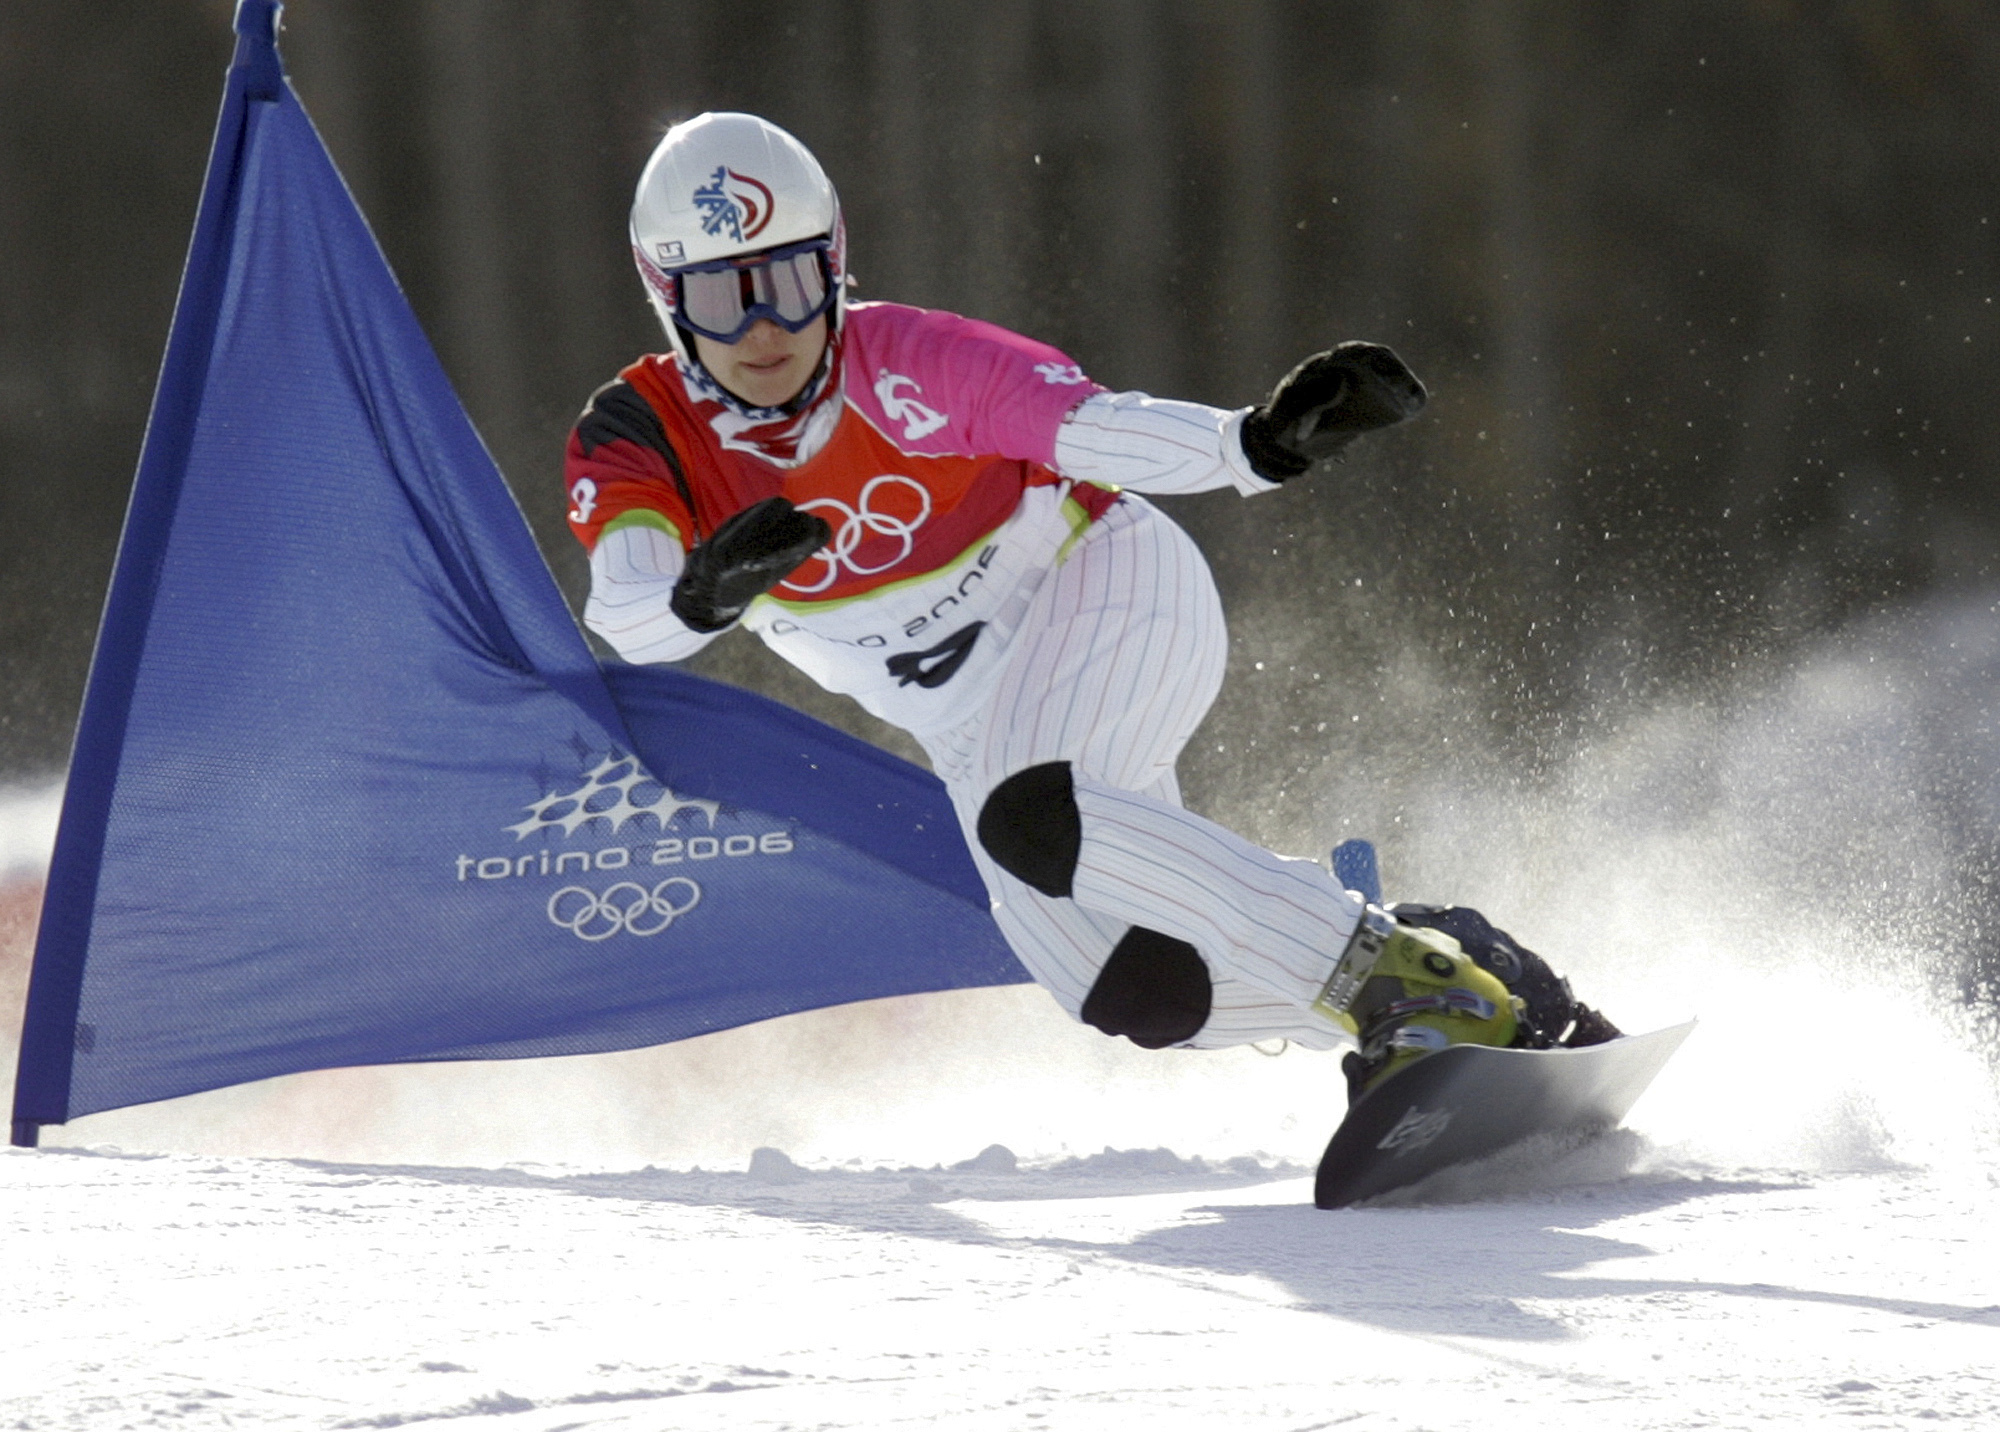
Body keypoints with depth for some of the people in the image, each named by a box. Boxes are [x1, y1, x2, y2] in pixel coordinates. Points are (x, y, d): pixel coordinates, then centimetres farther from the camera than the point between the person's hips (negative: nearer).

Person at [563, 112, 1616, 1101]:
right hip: (979, 731, 5)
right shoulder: (632, 445, -11)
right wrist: (704, 595, -50)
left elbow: (1100, 430, -28)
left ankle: (1398, 976, -32)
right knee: (1137, 998, -15)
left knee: (1026, 820, -35)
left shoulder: (901, 364, -20)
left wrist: (1260, 443, -47)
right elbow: (627, 625, -26)